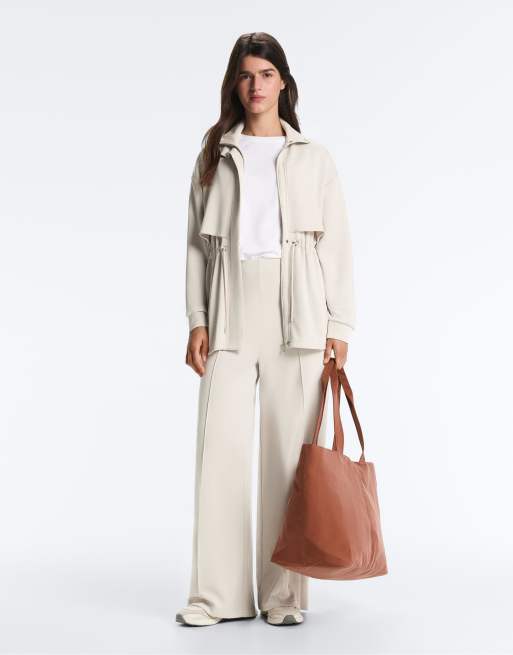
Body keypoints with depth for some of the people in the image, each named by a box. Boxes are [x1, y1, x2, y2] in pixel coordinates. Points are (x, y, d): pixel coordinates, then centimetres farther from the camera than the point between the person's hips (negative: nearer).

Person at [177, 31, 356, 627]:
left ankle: (285, 594, 9)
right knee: (220, 447, -4)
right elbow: (197, 243, 10)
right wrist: (197, 320, 0)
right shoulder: (215, 156, 13)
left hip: (296, 316, -1)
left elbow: (336, 244, 6)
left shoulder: (313, 158, 10)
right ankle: (218, 594, 5)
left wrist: (339, 325, -1)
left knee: (289, 453, 0)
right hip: (230, 315, 1)